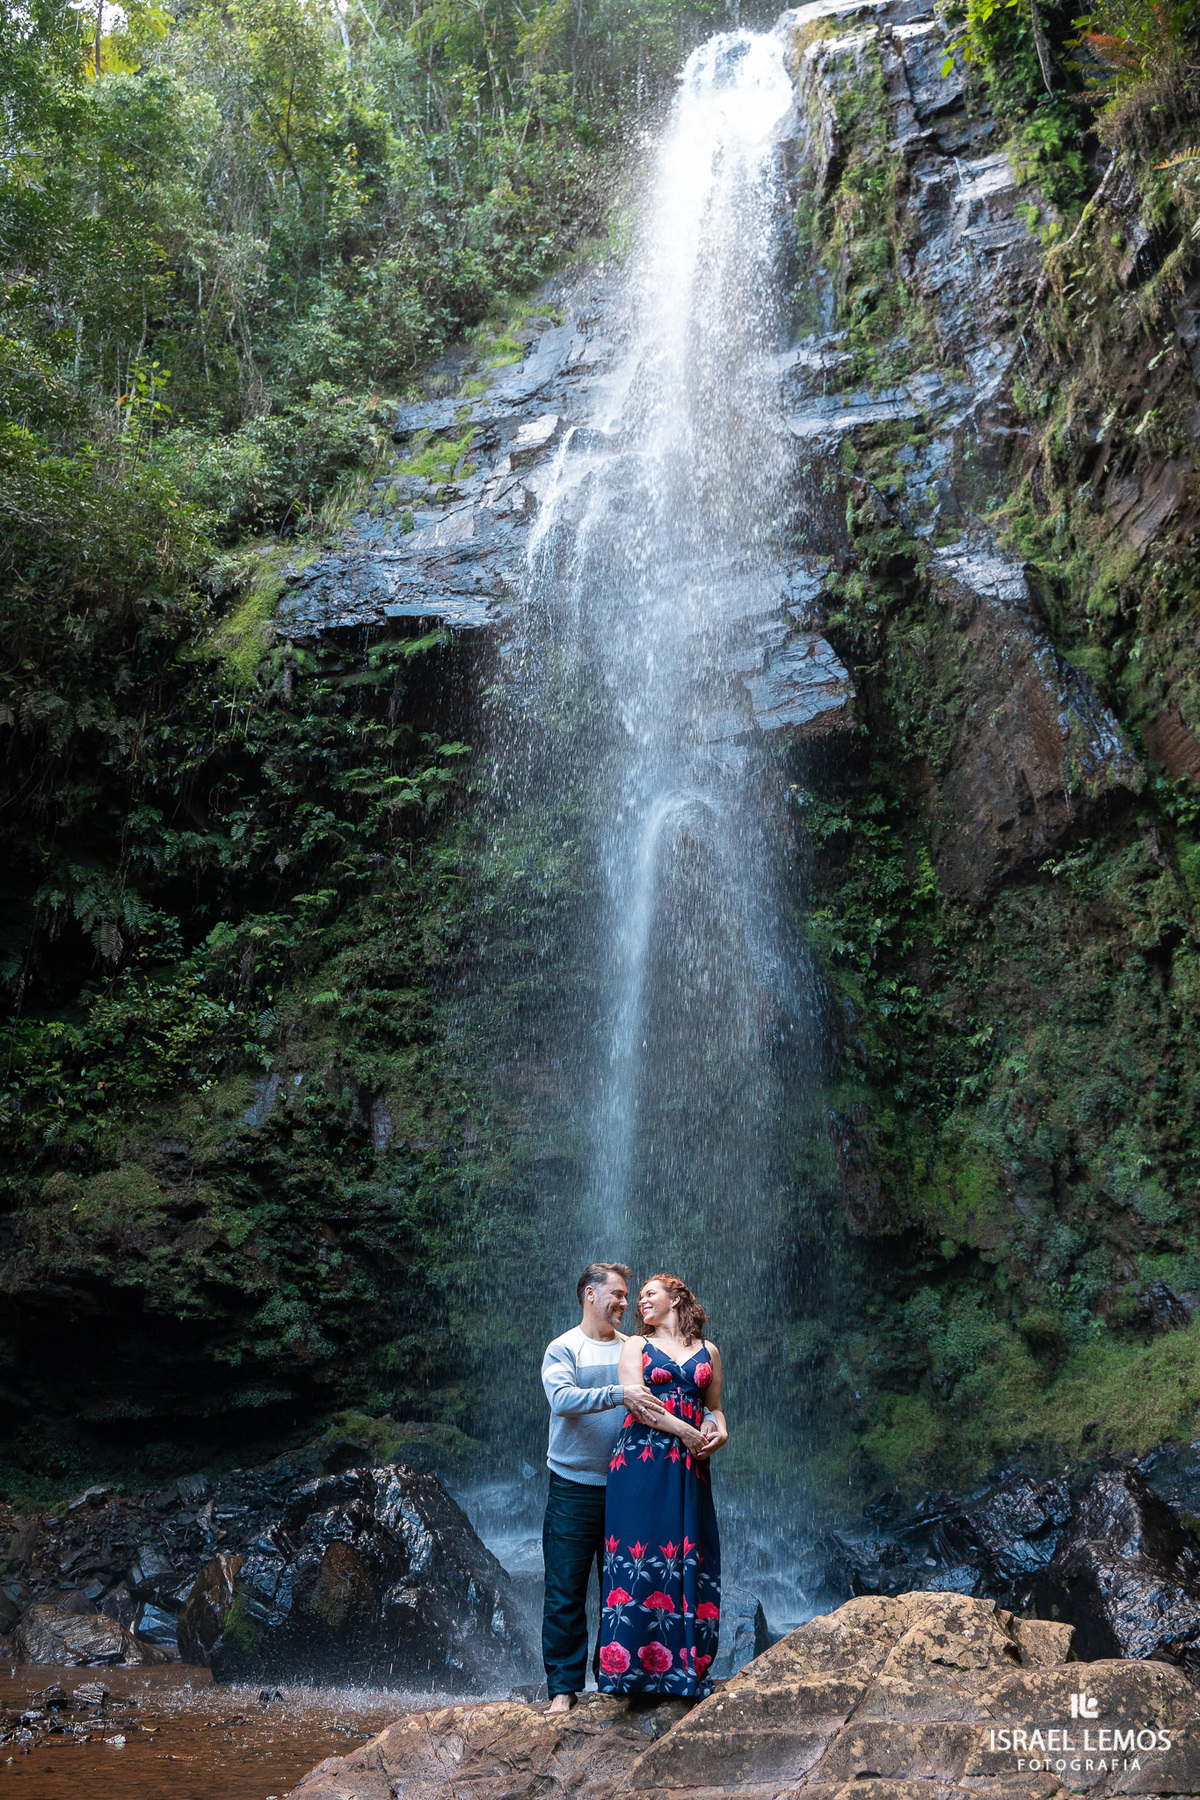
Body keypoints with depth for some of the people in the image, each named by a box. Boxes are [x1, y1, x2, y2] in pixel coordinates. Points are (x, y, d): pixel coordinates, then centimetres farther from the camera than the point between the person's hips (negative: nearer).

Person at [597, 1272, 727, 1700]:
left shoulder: (708, 1352, 17)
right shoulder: (636, 1346, 10)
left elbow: (714, 1407, 20)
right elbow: (635, 1401, -3)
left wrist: (719, 1430, -3)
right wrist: (686, 1431, -10)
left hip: (691, 1466, 2)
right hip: (641, 1460, -2)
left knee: (689, 1558, -1)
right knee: (640, 1553, -8)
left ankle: (687, 1666, 5)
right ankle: (633, 1663, -3)